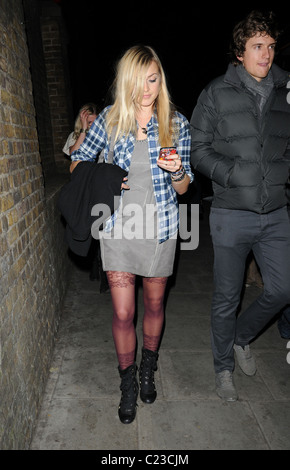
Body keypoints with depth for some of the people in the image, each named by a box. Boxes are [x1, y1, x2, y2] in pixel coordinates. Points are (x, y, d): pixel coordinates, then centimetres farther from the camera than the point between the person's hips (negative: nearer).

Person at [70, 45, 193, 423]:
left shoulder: (176, 123, -2)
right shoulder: (109, 119, -1)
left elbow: (182, 188, 0)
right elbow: (78, 160, 11)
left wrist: (177, 170, -23)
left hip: (159, 227, 1)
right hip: (118, 227, 0)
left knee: (154, 303, 15)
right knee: (122, 312, 2)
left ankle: (148, 369, 42)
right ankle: (128, 382, 28)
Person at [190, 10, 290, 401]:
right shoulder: (217, 94, 0)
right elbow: (198, 149, -1)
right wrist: (232, 175, -14)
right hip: (232, 214, -3)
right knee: (227, 298, 7)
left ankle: (242, 338, 36)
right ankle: (224, 367, 31)